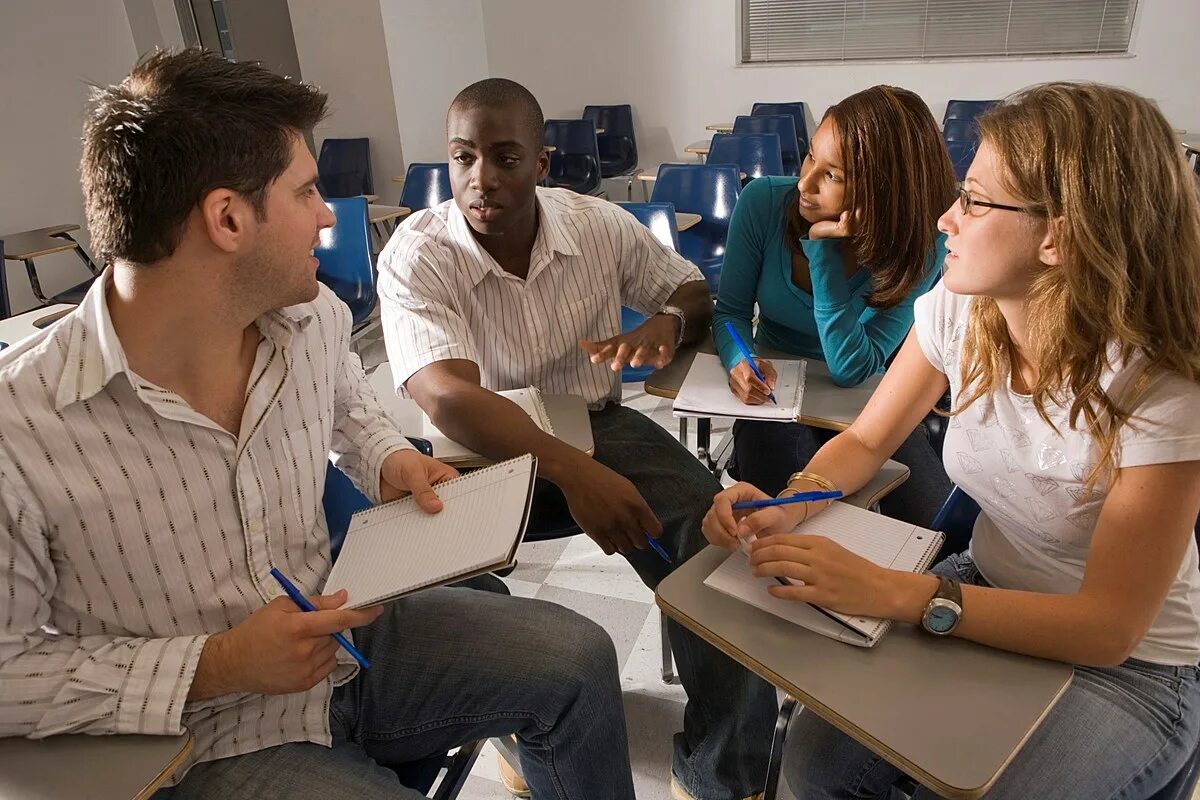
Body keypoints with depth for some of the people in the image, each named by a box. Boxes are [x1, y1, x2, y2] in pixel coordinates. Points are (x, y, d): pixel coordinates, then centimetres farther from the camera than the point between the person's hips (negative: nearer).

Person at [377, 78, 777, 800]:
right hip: (482, 448, -1)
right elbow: (447, 397, -28)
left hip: (600, 424, 2)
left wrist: (666, 323, -14)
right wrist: (573, 472, -40)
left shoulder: (601, 225, -3)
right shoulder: (416, 256, -14)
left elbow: (694, 288, 12)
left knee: (716, 546, -21)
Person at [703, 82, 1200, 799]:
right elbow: (866, 443, -3)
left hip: (1130, 665, -3)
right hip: (987, 592, 4)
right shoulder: (957, 311, -13)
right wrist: (788, 507, -24)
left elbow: (1109, 628, -25)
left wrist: (892, 592, -36)